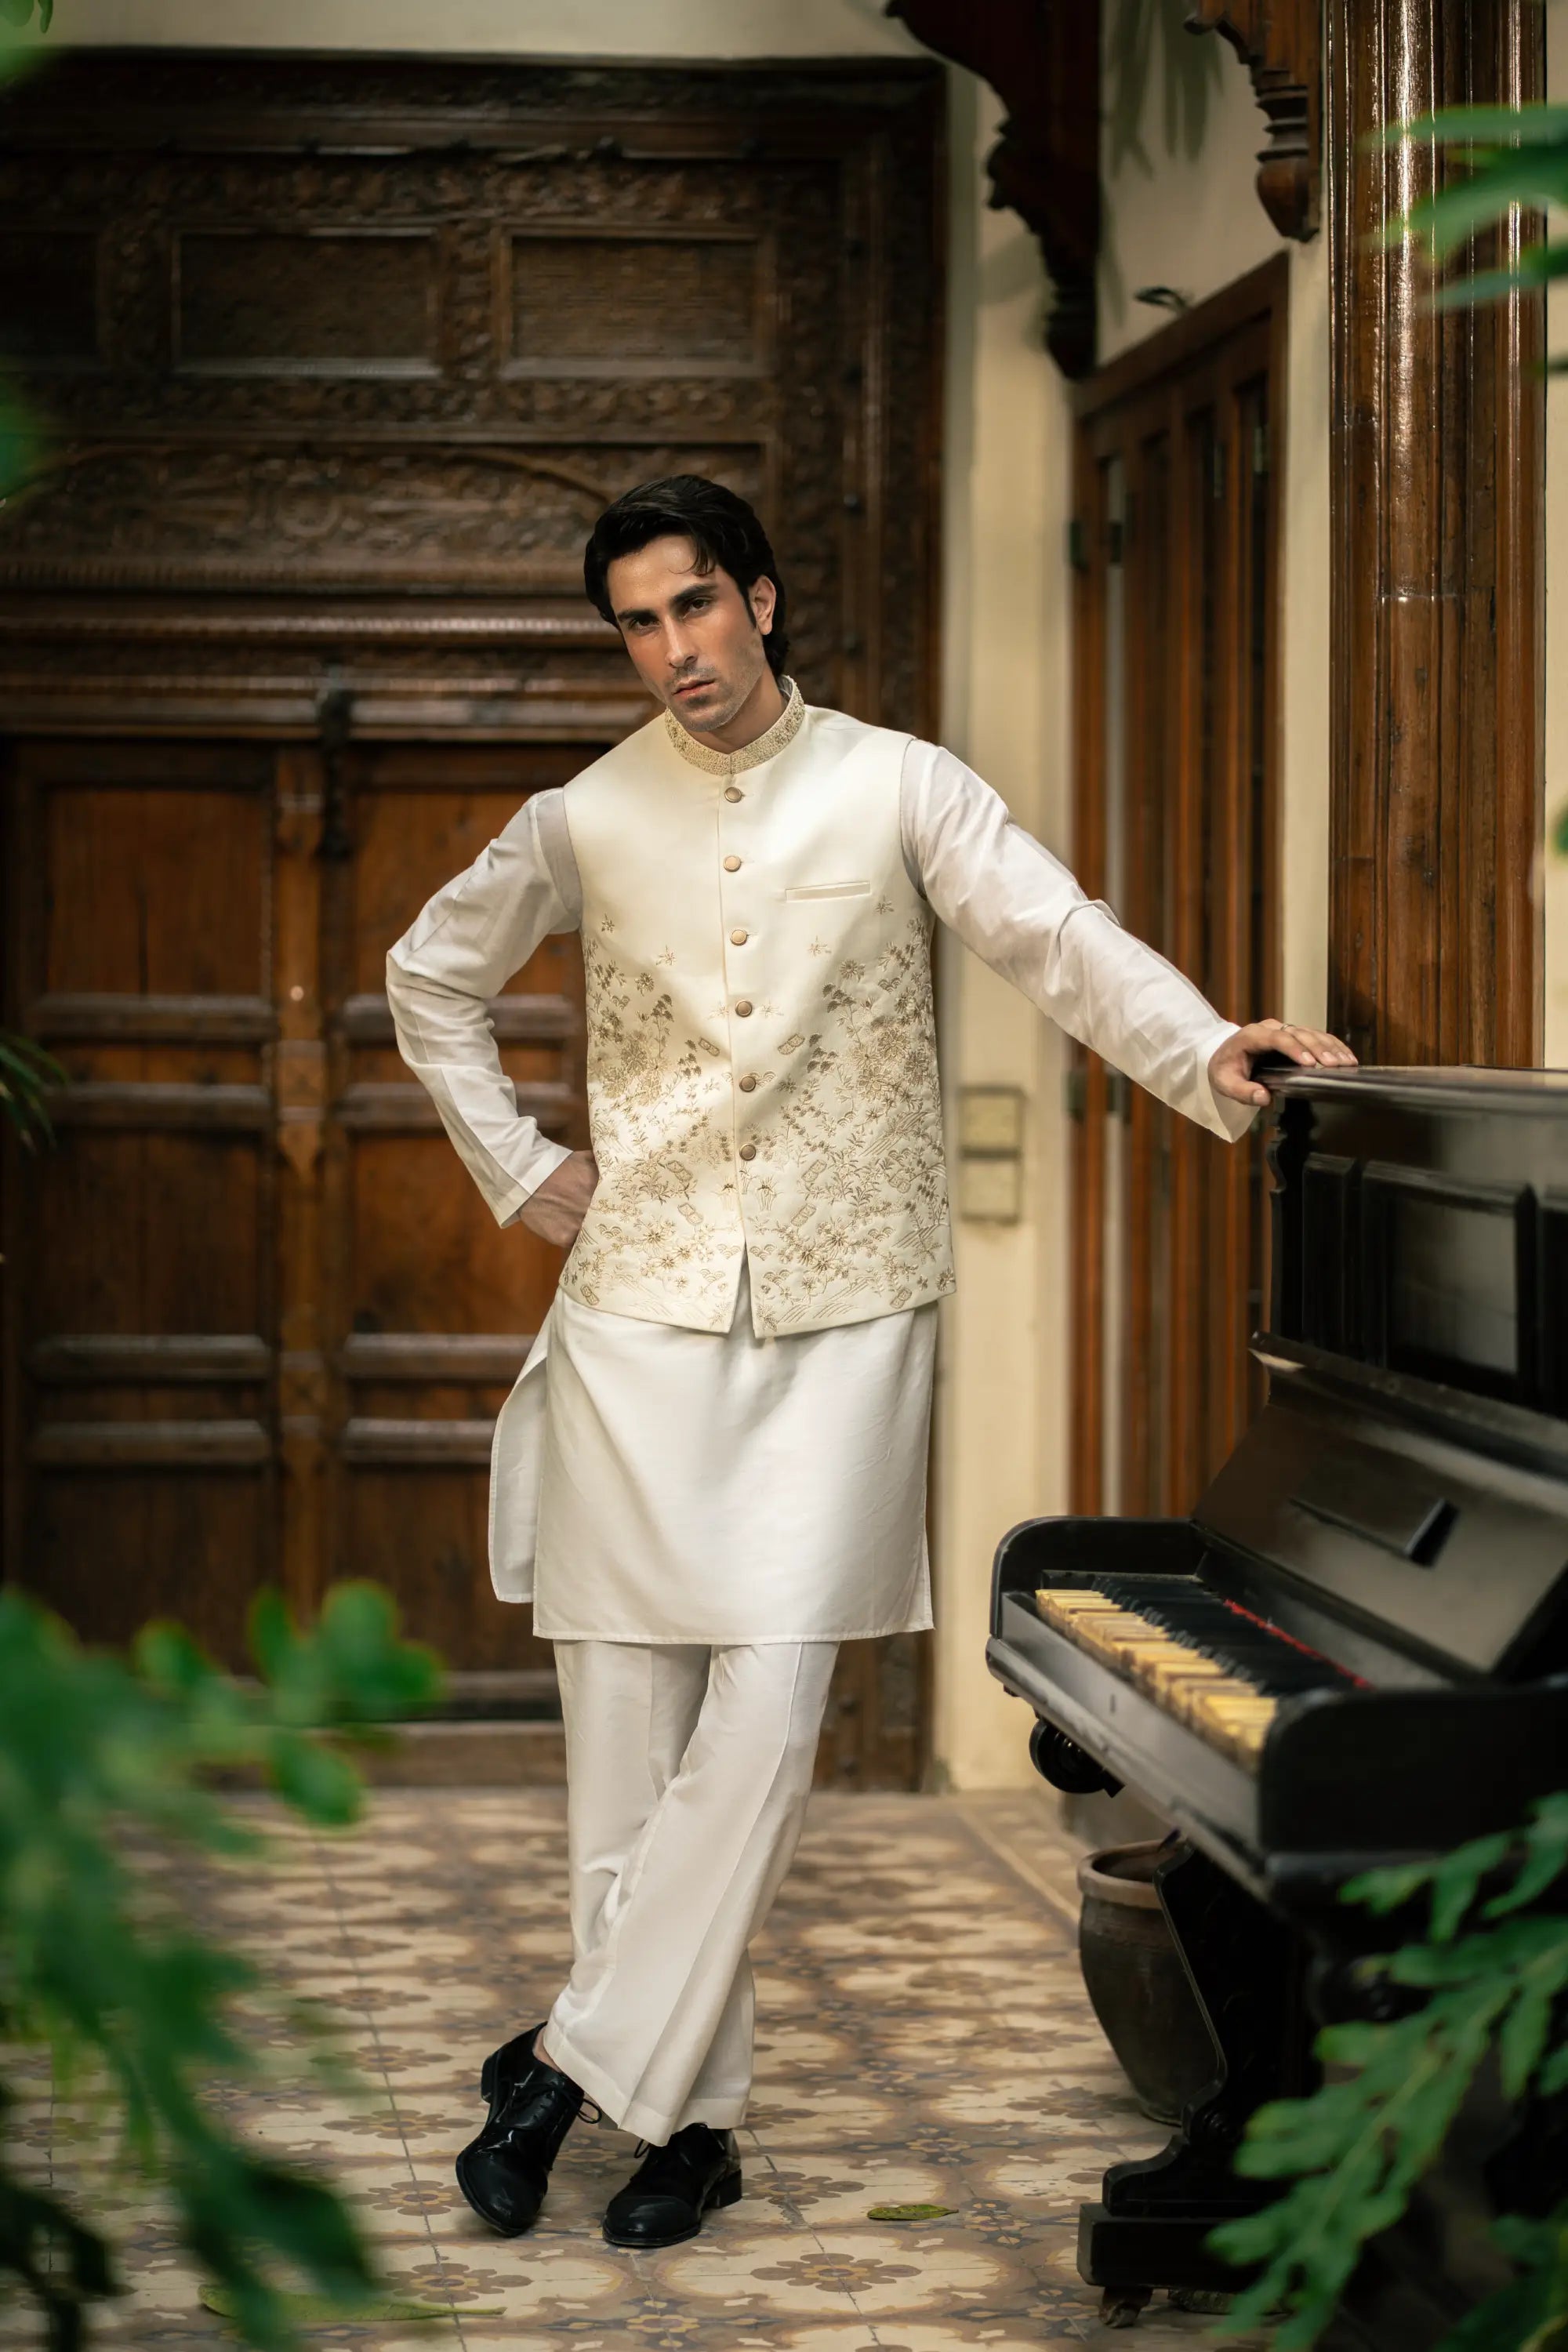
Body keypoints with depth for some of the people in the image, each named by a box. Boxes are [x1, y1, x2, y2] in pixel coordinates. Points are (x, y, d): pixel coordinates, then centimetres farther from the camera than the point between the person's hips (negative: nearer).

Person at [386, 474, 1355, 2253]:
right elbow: (431, 977, 22)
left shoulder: (897, 789, 1)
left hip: (841, 1318, -2)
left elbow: (1056, 938, -10)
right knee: (629, 1731, 1)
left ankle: (576, 2064, 0)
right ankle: (692, 2117, 12)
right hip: (642, 1314, 2)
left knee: (764, 1720, -11)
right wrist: (515, 1168, 11)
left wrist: (1205, 1053, -27)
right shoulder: (586, 824, 7)